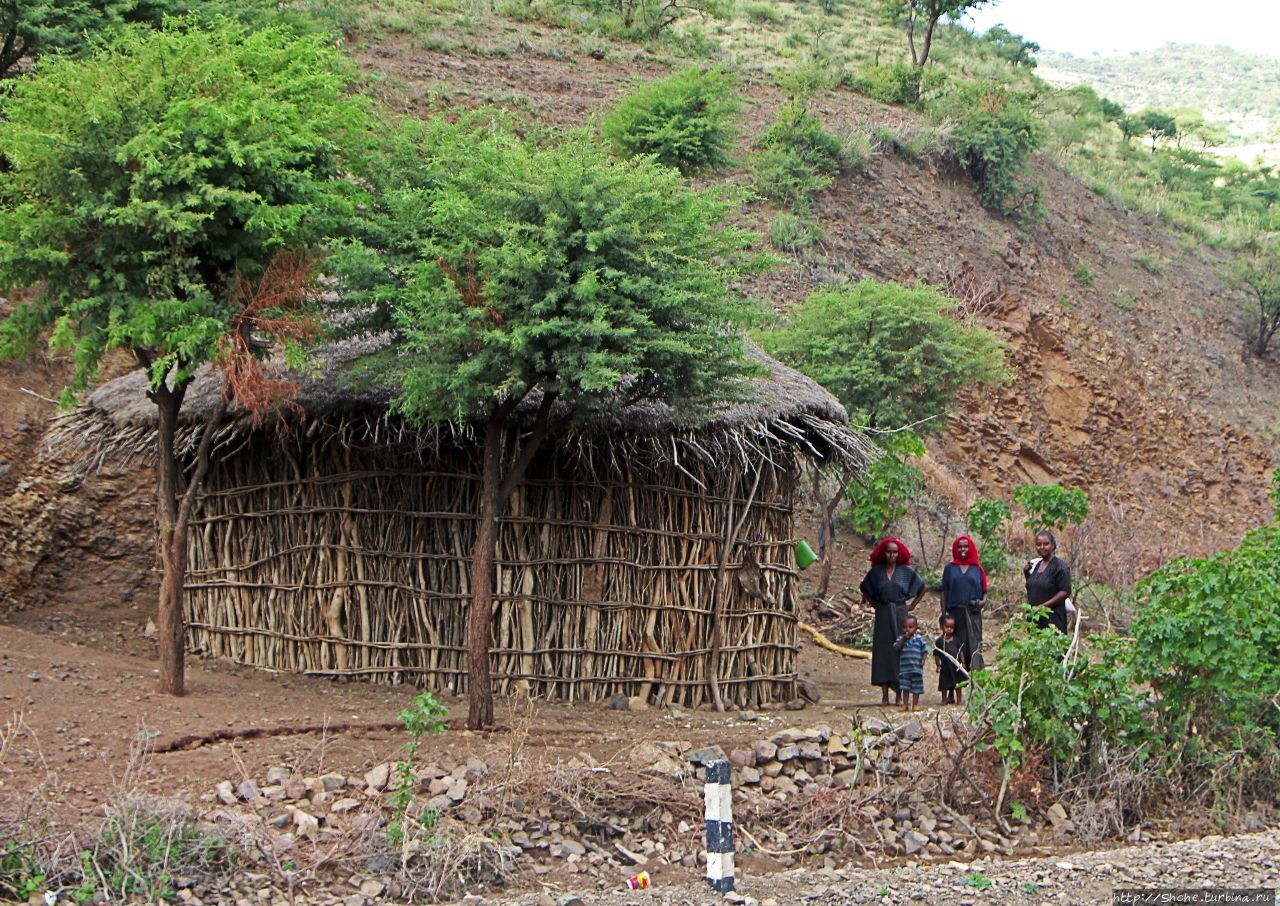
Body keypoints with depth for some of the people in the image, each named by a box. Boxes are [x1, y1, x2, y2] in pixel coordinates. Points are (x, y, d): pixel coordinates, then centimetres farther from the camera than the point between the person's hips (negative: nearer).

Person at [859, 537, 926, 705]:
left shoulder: (906, 571, 3)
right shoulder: (876, 571, 5)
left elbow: (922, 588, 12)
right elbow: (864, 589, 19)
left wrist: (912, 605, 5)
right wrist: (873, 603, 9)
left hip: (901, 615, -1)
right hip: (882, 616, 1)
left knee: (900, 651, -2)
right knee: (882, 652, -3)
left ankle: (899, 694, 4)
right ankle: (885, 695, -2)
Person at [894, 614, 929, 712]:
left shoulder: (919, 638, 1)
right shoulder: (900, 638, 1)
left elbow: (925, 650, 5)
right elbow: (896, 648, -14)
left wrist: (923, 660, -9)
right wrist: (904, 639, -18)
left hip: (916, 667, 0)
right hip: (904, 668, 0)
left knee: (916, 687, 5)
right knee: (905, 687, 3)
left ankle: (915, 704, 14)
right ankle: (905, 704, 9)